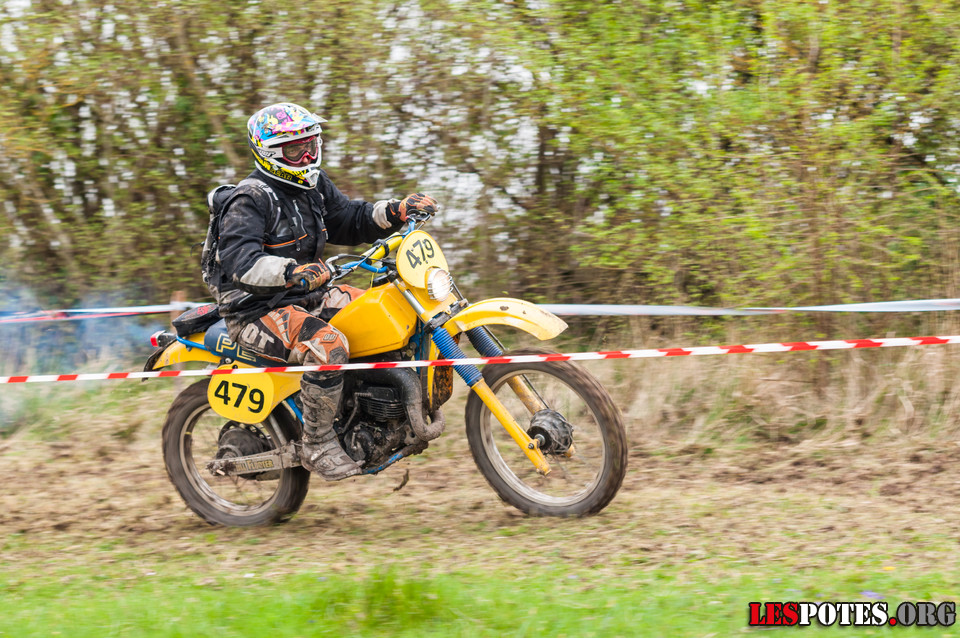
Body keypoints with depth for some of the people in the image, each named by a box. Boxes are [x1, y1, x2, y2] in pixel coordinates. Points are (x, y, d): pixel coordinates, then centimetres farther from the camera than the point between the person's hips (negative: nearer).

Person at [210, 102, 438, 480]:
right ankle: (317, 445, -23)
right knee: (327, 345, -36)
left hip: (308, 297, 9)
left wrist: (397, 211, 2)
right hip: (257, 311, -9)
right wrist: (291, 272, -47)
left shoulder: (315, 186, 11)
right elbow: (239, 259, -31)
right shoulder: (251, 200, -17)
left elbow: (350, 220, 20)